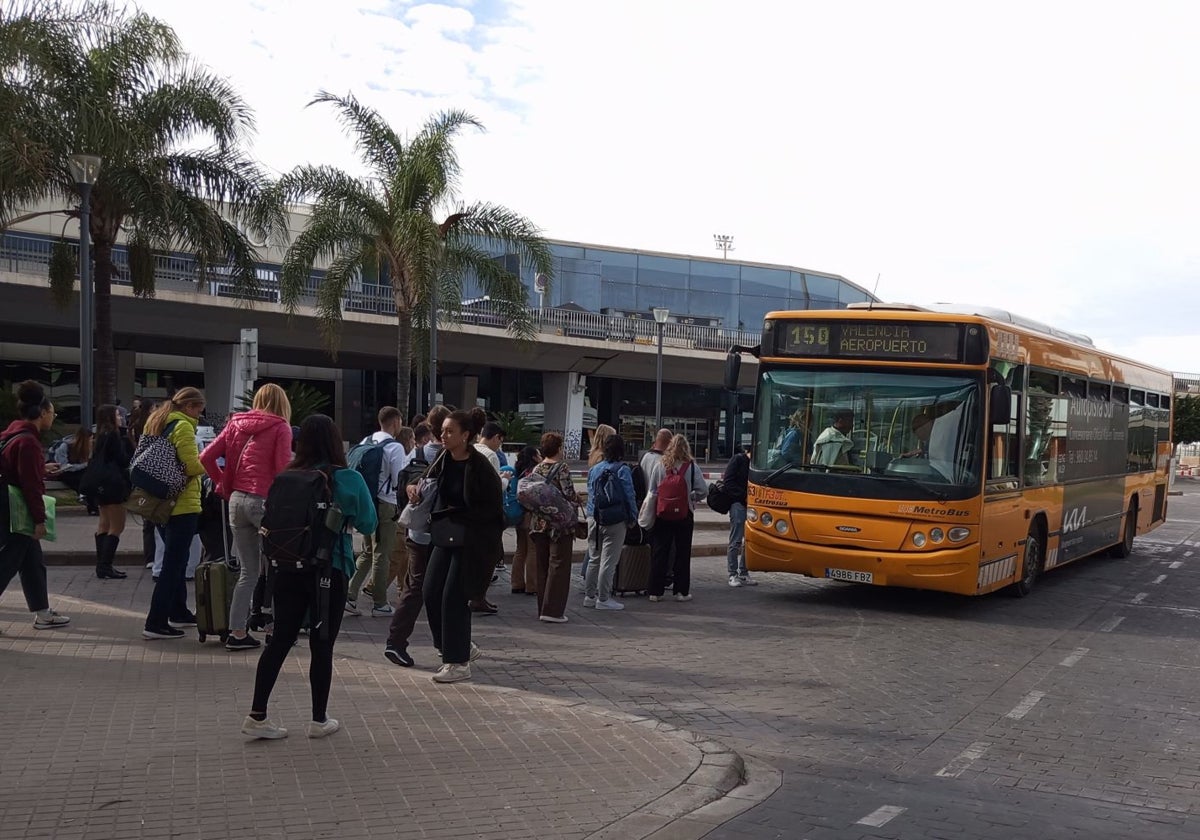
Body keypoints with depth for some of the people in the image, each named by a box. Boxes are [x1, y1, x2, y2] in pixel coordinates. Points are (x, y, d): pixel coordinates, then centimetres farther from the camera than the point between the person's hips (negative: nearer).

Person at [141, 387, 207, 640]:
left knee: (175, 560, 21)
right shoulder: (182, 426, -14)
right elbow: (192, 466, -21)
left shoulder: (156, 422, 13)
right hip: (182, 504, -9)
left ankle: (178, 613, 31)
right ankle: (155, 623, -5)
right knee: (174, 564, -5)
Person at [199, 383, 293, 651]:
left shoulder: (235, 423, 12)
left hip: (237, 500, 6)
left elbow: (206, 457, 8)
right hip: (265, 501, -5)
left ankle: (237, 633, 10)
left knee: (248, 571, 12)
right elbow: (282, 469, -12)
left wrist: (225, 487, 14)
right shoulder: (280, 428, -3)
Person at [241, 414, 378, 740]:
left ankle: (257, 716, 10)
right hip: (329, 570, -3)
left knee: (280, 640, 9)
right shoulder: (349, 480, -9)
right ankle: (319, 719, 16)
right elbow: (368, 524, -1)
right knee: (322, 645, 7)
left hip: (288, 569, 3)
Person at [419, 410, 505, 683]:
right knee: (432, 592, 4)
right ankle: (463, 648, 23)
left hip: (473, 542, -7)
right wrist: (414, 488, -2)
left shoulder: (479, 468, -16)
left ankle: (459, 663, 6)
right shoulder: (443, 461, 4)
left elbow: (493, 509, -14)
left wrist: (456, 517, -17)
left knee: (454, 597, -7)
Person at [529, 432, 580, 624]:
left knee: (542, 567, 12)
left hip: (538, 523, 6)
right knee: (559, 566, -2)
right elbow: (569, 494, -15)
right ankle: (552, 610, -5)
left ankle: (543, 609, 16)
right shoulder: (562, 468, -10)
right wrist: (577, 500, 5)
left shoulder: (536, 469, 7)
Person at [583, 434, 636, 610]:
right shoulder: (622, 470, -11)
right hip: (614, 521, -6)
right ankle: (603, 599, 4)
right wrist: (633, 517, 0)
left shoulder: (594, 469, 6)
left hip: (593, 518, 6)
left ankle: (589, 595, 21)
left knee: (594, 559, 16)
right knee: (608, 561, 1)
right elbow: (629, 496, -10)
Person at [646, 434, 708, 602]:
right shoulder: (691, 467, -6)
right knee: (682, 553, 8)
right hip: (684, 515, -1)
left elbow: (652, 490, 1)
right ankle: (681, 591, 9)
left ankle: (655, 591, 6)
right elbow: (703, 491, -8)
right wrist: (690, 497, 8)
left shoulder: (660, 465, -2)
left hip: (662, 514, 1)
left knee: (659, 552, 6)